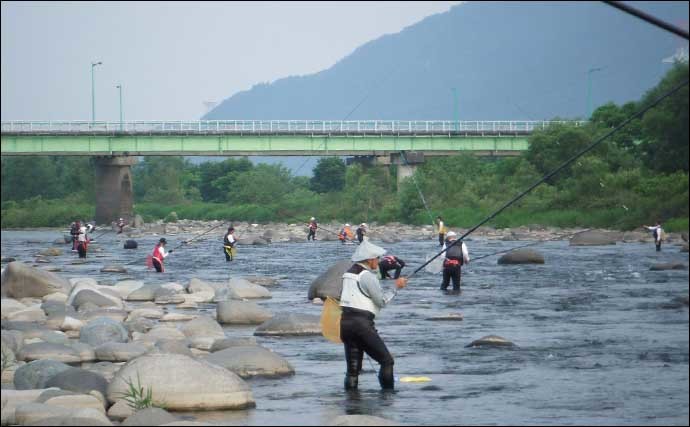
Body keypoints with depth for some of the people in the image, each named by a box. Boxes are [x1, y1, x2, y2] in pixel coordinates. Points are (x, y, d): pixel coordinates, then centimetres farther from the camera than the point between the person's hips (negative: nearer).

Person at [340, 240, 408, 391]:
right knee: (386, 361, 0)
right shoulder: (367, 276, -10)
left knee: (353, 367, 8)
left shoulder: (349, 273, 16)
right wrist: (396, 287, 2)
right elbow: (382, 301, -8)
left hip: (345, 321, 8)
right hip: (362, 323, -8)